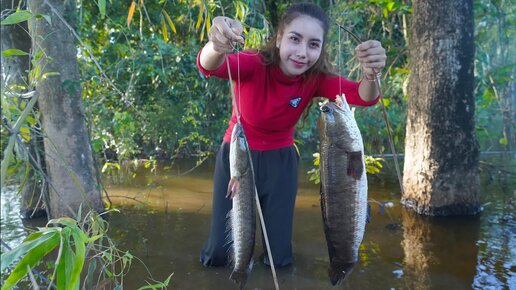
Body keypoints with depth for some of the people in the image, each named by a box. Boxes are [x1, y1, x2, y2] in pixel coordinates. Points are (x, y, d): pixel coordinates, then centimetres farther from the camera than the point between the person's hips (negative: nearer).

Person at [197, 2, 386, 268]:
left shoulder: (316, 78, -15)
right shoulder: (253, 65, -24)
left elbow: (363, 97, -31)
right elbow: (209, 66, -44)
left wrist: (370, 75, -54)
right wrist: (216, 45, -68)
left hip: (280, 160, 2)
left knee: (279, 258, 7)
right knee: (218, 255, 1)